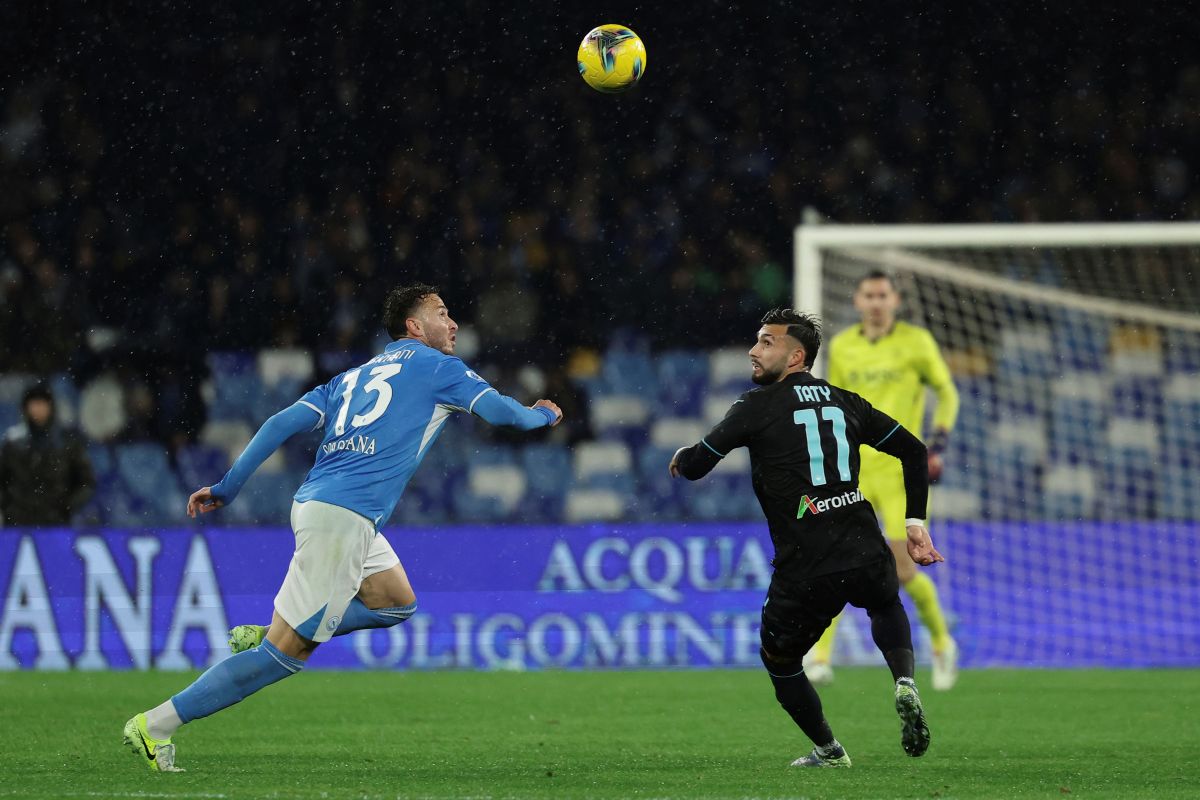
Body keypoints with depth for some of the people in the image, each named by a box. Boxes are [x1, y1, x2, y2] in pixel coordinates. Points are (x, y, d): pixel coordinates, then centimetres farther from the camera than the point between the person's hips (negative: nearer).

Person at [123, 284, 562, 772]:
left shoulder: (354, 377, 23)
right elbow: (500, 411, 3)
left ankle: (264, 636, 10)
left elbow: (284, 422, 15)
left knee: (396, 603, 23)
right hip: (343, 518, -9)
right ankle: (154, 726, -10)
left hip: (314, 505, 9)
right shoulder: (436, 366, 5)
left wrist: (226, 488, 13)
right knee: (288, 653, -7)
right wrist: (543, 416, 25)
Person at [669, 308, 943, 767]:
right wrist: (915, 522, 22)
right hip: (866, 553, 5)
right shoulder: (846, 402, 13)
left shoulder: (758, 406, -2)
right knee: (887, 608, 37)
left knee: (779, 660, 22)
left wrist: (682, 458, 23)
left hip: (804, 570, -4)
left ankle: (827, 750, 27)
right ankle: (905, 683, 10)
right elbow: (913, 450, 18)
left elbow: (694, 466, -1)